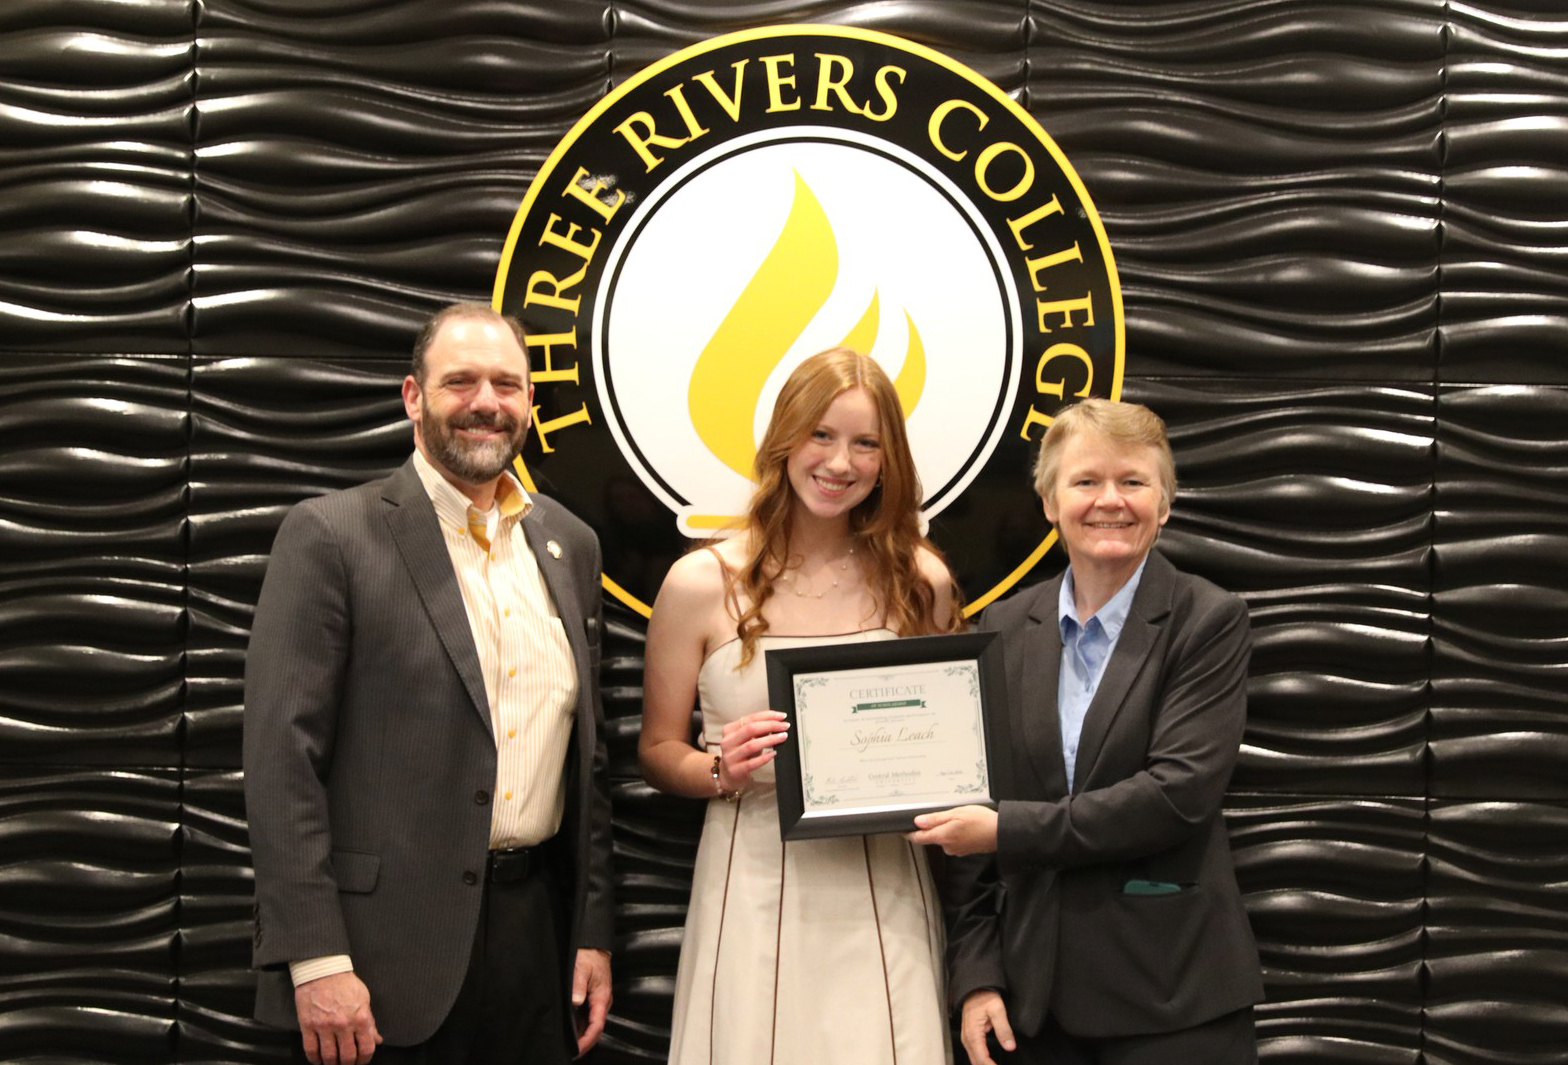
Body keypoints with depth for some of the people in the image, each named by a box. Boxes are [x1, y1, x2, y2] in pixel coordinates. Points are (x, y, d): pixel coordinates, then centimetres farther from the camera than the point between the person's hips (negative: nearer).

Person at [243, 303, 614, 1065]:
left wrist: (594, 931, 10)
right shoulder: (330, 536, -7)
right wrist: (316, 959, -15)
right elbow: (282, 756, -11)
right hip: (393, 942, -5)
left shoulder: (571, 545, 10)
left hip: (538, 928, 5)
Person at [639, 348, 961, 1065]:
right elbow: (657, 751, 5)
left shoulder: (922, 582, 3)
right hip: (753, 891, -1)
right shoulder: (702, 583, -3)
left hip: (884, 892, 1)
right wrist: (721, 770, -15)